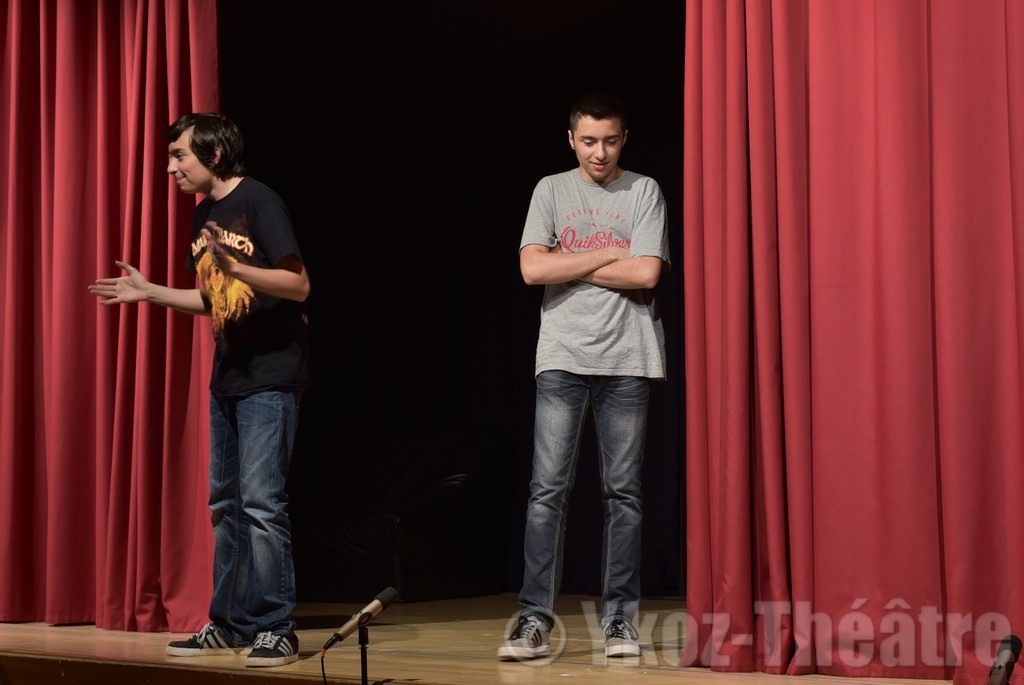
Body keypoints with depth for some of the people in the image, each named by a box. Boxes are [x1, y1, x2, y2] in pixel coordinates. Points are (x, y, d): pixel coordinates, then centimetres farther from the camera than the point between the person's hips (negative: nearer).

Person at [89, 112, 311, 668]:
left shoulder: (259, 203, -12)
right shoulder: (204, 214, 13)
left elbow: (298, 284, -18)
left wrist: (234, 264, -30)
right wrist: (149, 292, 13)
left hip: (270, 376, -9)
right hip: (227, 375, 9)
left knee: (261, 501, -12)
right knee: (225, 503, 10)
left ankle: (275, 629, -6)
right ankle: (229, 624, 18)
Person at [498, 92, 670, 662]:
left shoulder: (644, 191, 7)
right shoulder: (551, 191, 10)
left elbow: (646, 274, -6)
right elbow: (532, 268, -3)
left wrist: (567, 265, -2)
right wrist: (609, 254, -3)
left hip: (628, 360, 0)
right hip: (563, 358, 1)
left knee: (623, 492, 1)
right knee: (549, 489, -5)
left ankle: (621, 620, 7)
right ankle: (536, 622, -5)